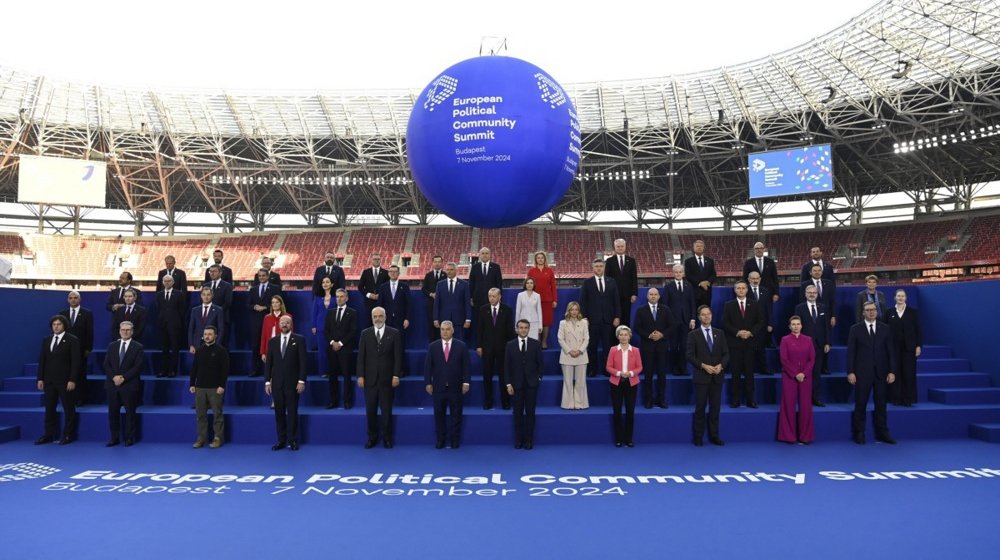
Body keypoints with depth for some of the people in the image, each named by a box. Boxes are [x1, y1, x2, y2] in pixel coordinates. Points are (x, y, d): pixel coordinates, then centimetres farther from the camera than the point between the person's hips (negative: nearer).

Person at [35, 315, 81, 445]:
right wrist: (40, 378, 4)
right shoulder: (46, 340, 11)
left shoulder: (72, 340, -6)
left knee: (68, 409, 2)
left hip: (65, 381, -5)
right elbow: (42, 360, 11)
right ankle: (48, 435, 17)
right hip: (49, 380, 5)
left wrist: (72, 380, -15)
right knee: (49, 408, 9)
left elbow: (75, 362, -10)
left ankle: (68, 435, 10)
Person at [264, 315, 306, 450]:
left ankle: (293, 441, 11)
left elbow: (303, 361, -5)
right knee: (279, 413, 6)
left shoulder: (299, 339, -1)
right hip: (277, 383, 3)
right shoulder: (272, 341, 9)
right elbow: (268, 363, 8)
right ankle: (281, 440, 14)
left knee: (292, 412, 2)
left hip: (292, 382, -3)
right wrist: (267, 381, 2)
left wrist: (301, 380, -11)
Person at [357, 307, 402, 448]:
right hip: (370, 378, 1)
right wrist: (360, 376, -4)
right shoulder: (365, 333, 4)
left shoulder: (394, 333, 0)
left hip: (387, 378, -1)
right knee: (370, 410, 6)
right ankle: (372, 437, 19)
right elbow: (361, 356, 3)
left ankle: (387, 438, 18)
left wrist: (396, 375, -8)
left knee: (386, 410, 6)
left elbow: (398, 356, -2)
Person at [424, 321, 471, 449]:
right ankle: (440, 440, 17)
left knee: (456, 415, 6)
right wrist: (428, 383, -4)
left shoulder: (461, 346, 0)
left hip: (455, 387, -1)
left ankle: (455, 441, 17)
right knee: (439, 415, 7)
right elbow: (428, 366, 2)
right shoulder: (433, 346, 3)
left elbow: (466, 366, -1)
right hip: (438, 387, 1)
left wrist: (466, 382, -7)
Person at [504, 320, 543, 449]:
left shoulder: (535, 344, 2)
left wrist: (539, 378, 0)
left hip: (531, 383, 0)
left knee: (530, 412, 3)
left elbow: (540, 363, 6)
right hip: (516, 384, 0)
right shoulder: (510, 345, 2)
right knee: (518, 413, 5)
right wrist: (508, 384, -4)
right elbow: (507, 366, 1)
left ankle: (529, 440, 11)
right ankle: (518, 440, 14)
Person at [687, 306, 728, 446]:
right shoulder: (693, 334, 0)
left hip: (717, 376, 3)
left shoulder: (719, 333, 10)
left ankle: (714, 436, 16)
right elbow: (690, 356, -6)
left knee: (715, 407, 6)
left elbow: (726, 354, 8)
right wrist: (704, 366, -17)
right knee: (700, 408, 1)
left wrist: (721, 365, -10)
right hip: (701, 376, -3)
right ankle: (698, 437, 9)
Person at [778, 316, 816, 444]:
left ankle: (805, 436, 12)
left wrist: (804, 374, -10)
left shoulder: (808, 340, 8)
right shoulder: (785, 340, 2)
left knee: (806, 406, 2)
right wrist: (795, 374, -13)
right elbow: (784, 360, -5)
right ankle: (789, 435, 9)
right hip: (789, 377, -2)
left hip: (806, 377, 2)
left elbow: (812, 359, 3)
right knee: (789, 405, 0)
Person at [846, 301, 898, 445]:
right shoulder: (856, 329, 0)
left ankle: (882, 433, 18)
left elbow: (890, 351, 4)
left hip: (881, 373, 2)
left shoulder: (885, 328, 6)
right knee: (860, 405, 4)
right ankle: (858, 433, 12)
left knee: (881, 405, 8)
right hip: (862, 373, -2)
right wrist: (850, 372, -8)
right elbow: (851, 352, -2)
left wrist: (892, 371, -2)